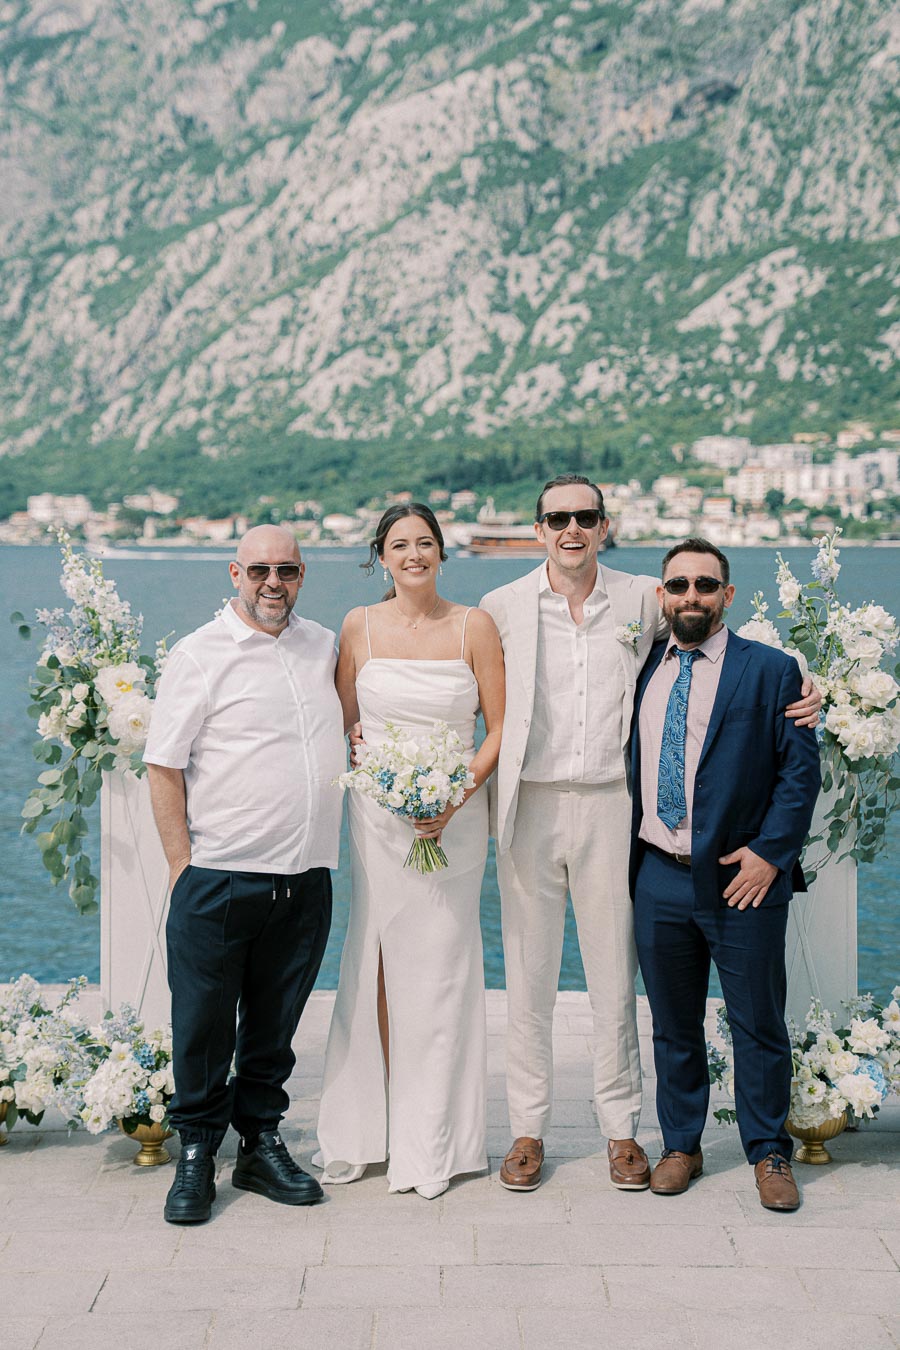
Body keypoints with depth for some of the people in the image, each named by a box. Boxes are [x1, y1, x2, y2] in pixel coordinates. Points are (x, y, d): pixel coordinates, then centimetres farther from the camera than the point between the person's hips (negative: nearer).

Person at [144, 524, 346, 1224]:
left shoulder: (324, 647, 13)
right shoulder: (200, 655, -3)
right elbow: (164, 767, -5)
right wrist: (182, 867, -8)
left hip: (305, 877, 4)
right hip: (219, 877, -4)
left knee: (275, 1023, 12)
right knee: (204, 1023, 2)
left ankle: (261, 1143, 25)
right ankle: (197, 1153, 16)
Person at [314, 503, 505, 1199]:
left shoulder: (474, 626, 0)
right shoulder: (359, 627, 4)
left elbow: (499, 728, 0)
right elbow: (345, 725, 10)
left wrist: (456, 797, -12)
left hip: (455, 814, -1)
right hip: (377, 814, 1)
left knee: (440, 968, 1)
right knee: (375, 964, 3)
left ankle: (433, 1138, 10)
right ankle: (367, 1126, 13)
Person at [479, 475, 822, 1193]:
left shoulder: (644, 600, 4)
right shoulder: (503, 607, 3)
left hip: (609, 805, 0)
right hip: (530, 805, 0)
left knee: (614, 978, 6)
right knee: (528, 978, 6)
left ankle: (622, 1131, 19)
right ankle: (528, 1131, 18)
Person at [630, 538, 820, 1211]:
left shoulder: (771, 670, -2)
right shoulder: (642, 669, 9)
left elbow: (802, 768, -5)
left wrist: (770, 851, -13)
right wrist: (628, 856, 7)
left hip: (742, 880, -3)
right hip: (659, 879, 3)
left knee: (759, 1024, 6)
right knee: (673, 1024, 13)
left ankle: (769, 1154, 21)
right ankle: (680, 1146, 27)